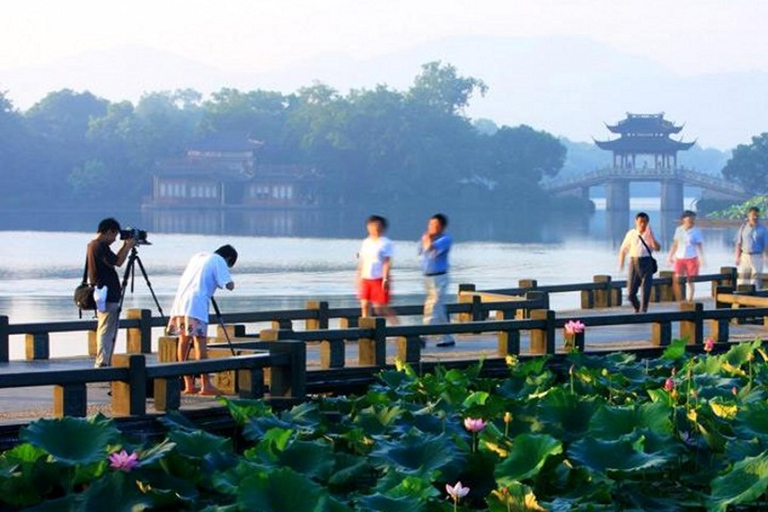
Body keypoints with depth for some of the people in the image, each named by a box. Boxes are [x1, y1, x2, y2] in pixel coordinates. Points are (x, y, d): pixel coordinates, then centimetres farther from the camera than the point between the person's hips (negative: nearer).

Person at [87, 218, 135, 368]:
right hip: (107, 297, -11)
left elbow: (113, 260, 25)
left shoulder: (92, 245, 17)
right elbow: (118, 262, -18)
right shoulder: (100, 246, -15)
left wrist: (125, 246, 20)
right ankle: (102, 364, -11)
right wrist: (128, 246, -5)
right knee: (106, 332, -9)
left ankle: (103, 364, 17)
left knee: (106, 332, 14)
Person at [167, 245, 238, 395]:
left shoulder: (198, 256, 26)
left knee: (184, 340, 9)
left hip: (180, 300, 7)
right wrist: (230, 282, 18)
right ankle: (205, 385, -11)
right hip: (196, 303, -7)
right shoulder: (219, 261, 5)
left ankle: (188, 384, 10)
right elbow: (229, 285, -3)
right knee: (200, 342, -8)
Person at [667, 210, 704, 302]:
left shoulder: (696, 231, -1)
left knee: (690, 281, 1)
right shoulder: (678, 230, 9)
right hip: (679, 258, 3)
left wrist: (701, 258, -13)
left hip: (691, 258, -3)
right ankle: (679, 302, 4)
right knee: (676, 281, -5)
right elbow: (675, 244, 14)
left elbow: (700, 246, -3)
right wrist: (670, 256, 12)